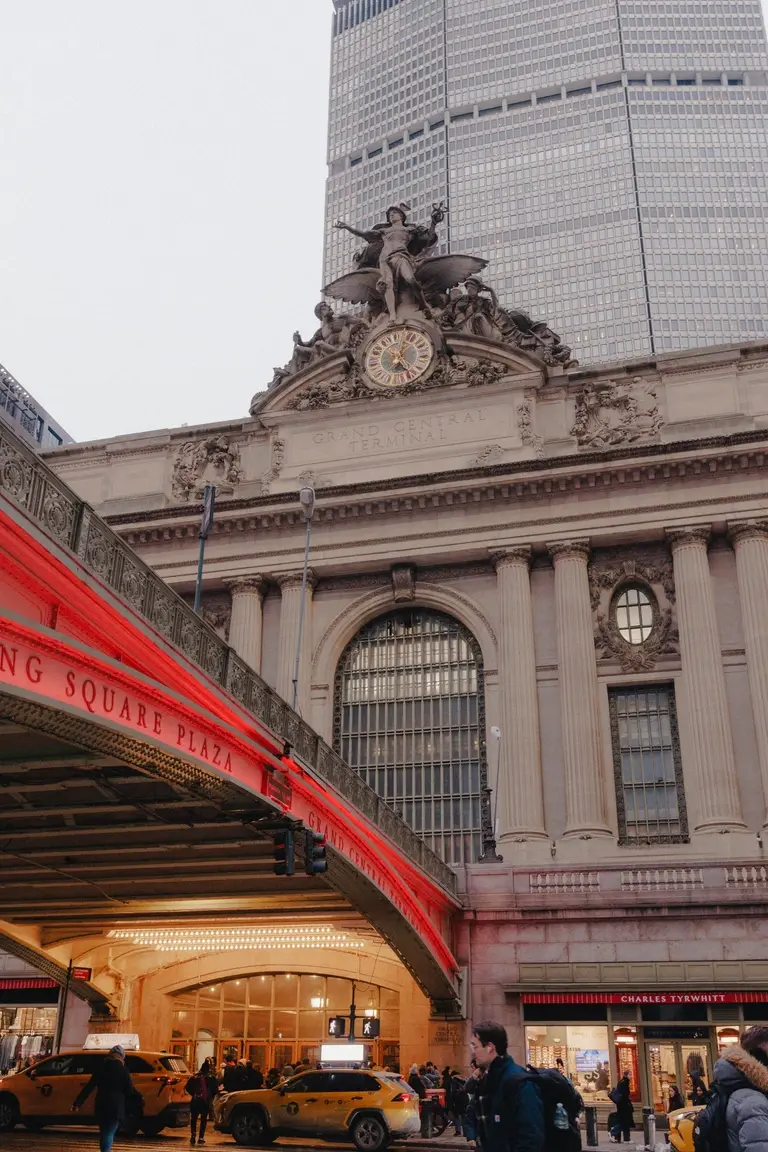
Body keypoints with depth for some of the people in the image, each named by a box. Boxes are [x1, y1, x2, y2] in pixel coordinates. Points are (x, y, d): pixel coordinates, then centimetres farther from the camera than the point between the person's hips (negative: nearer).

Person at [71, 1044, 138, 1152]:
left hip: (101, 1105, 4)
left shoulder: (100, 1067, 8)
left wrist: (78, 1102, 6)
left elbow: (89, 1086, 5)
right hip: (116, 1106, -4)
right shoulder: (123, 1070, -3)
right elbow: (129, 1090, -2)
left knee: (104, 1132, 20)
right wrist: (139, 1099, 16)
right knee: (109, 1133, -6)